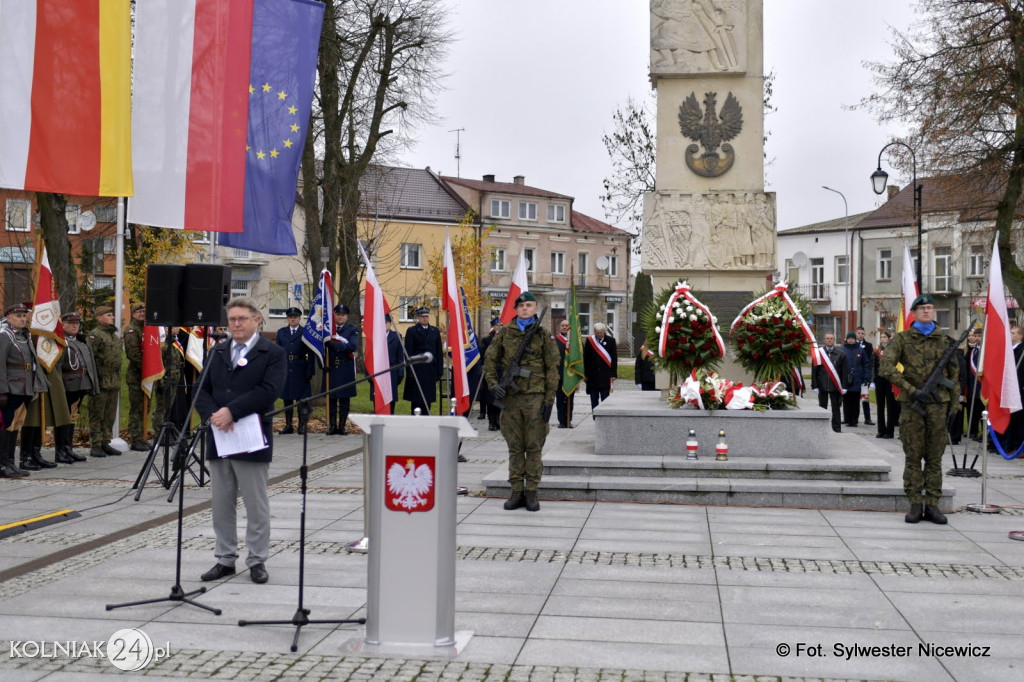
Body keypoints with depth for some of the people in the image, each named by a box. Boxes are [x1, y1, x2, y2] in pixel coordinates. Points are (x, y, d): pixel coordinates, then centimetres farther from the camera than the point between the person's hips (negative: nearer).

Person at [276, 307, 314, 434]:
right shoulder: (281, 332, 12)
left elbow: (311, 353, 0)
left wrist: (310, 371, -8)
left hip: (300, 370, -3)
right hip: (285, 369, 3)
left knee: (301, 398, 0)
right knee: (287, 398, 7)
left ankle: (302, 425, 7)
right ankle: (288, 425, 13)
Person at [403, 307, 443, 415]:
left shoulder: (435, 331, 12)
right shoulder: (412, 331, 0)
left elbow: (439, 352, 12)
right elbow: (408, 353, -4)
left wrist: (439, 370, 5)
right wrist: (410, 371, -11)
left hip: (430, 370, 4)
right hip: (417, 370, -4)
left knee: (428, 399, 7)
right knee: (416, 400, -1)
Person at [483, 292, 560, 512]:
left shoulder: (543, 335, 3)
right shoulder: (504, 333, 8)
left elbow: (552, 368, 1)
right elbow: (490, 360, 11)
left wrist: (549, 400, -5)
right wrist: (493, 384, -6)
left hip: (535, 398, -2)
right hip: (510, 397, 2)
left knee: (534, 447, 2)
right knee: (515, 447, 7)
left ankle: (531, 492, 8)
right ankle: (517, 491, 13)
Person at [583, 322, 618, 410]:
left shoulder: (610, 340, 0)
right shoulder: (589, 340, 3)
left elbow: (614, 359, 0)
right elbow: (585, 358, 4)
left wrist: (613, 374, -5)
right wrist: (585, 374, 2)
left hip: (606, 376, -2)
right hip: (592, 376, 2)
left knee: (605, 399, -1)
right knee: (594, 400, 7)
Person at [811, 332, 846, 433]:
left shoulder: (841, 354, 4)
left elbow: (844, 372, 4)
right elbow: (814, 371, 2)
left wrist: (843, 386, -2)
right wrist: (815, 385, -4)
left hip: (835, 386, 0)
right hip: (822, 385, 0)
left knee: (836, 408, 5)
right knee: (822, 407, 7)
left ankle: (837, 427, 10)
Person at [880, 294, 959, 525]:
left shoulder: (944, 340, 9)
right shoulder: (903, 339, 2)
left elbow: (953, 374, 14)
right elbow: (886, 367, -8)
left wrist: (954, 404, 9)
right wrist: (910, 390, -15)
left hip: (938, 404, 2)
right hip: (912, 404, -2)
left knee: (935, 456, 5)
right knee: (913, 456, 1)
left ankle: (932, 504, 10)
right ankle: (915, 504, 7)